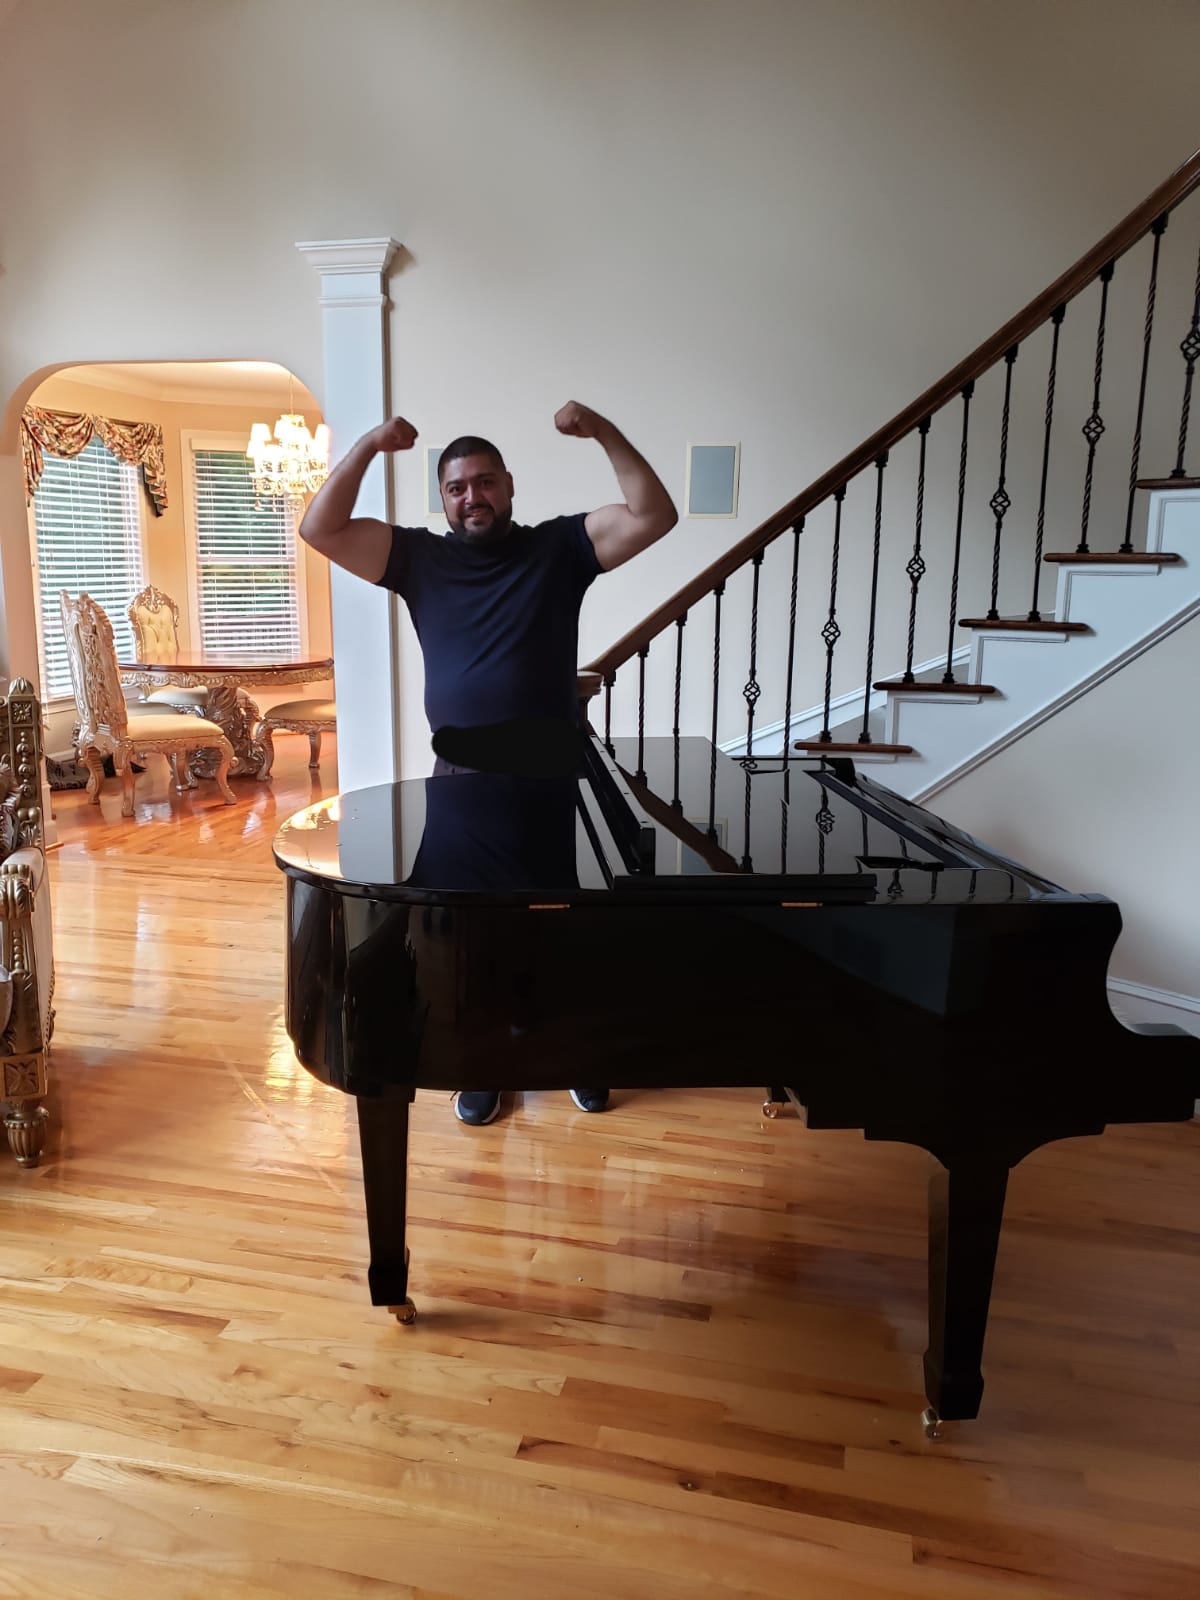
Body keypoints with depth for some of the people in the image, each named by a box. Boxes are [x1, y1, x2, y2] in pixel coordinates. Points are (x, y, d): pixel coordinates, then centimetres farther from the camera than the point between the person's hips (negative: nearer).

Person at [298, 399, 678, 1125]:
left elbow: (654, 516, -7)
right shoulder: (419, 557, 4)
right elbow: (320, 529, -2)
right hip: (462, 777, 1)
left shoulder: (559, 546, 1)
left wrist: (603, 432, -15)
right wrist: (369, 446, -10)